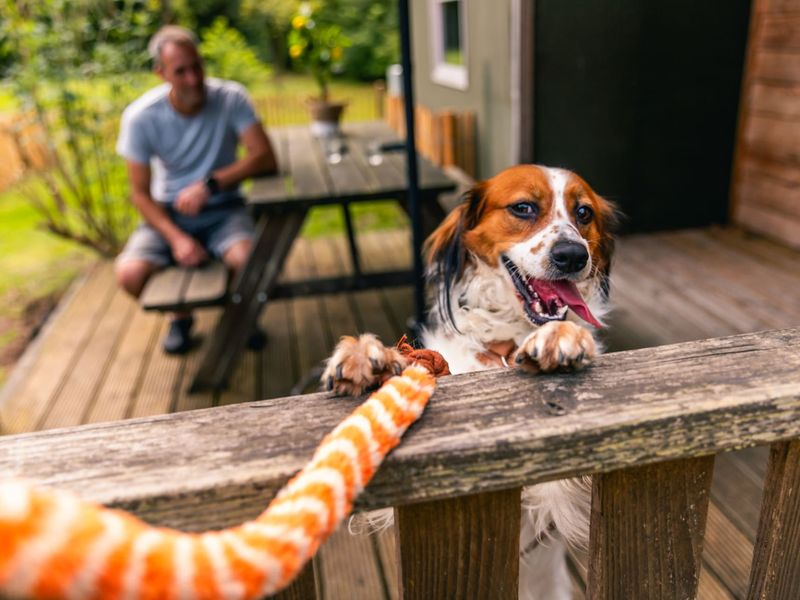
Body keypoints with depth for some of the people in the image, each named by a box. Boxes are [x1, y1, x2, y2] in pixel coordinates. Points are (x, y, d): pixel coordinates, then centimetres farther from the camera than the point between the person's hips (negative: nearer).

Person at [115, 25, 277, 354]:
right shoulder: (140, 117, -12)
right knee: (129, 273, -24)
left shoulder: (230, 98, -13)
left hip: (222, 208, -1)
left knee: (248, 260, -32)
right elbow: (140, 193, -8)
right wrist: (176, 237, -22)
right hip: (168, 212, 1)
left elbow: (265, 157, -20)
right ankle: (181, 314, 12)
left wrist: (210, 183, -31)